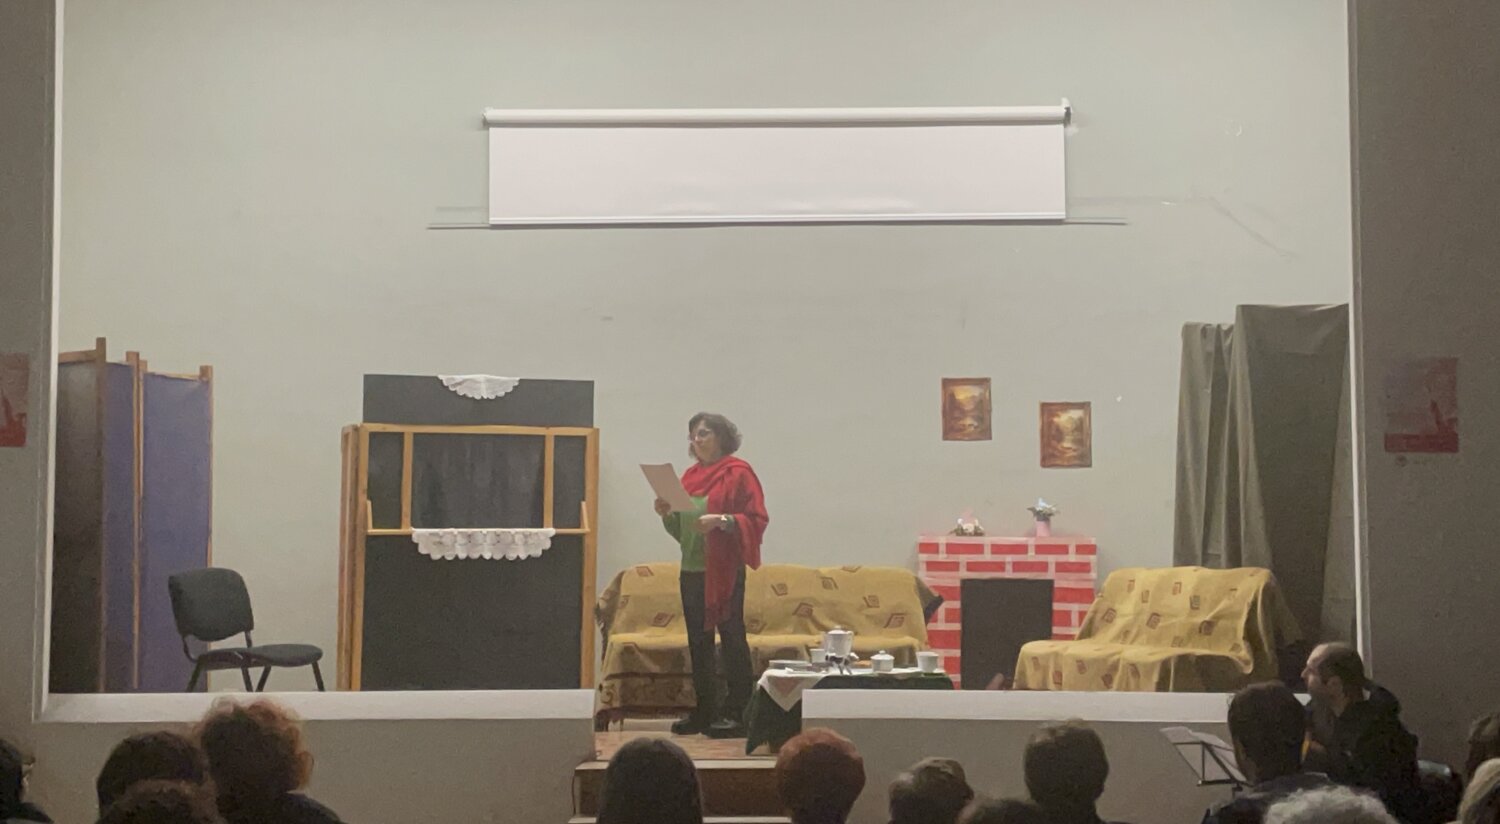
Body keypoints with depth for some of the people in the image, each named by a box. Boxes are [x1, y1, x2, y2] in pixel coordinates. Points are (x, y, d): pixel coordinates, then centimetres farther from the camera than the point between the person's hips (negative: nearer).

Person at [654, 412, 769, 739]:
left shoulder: (738, 473, -4)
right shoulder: (691, 475, 17)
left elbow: (757, 519, -10)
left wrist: (722, 521, -23)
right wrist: (667, 514, 2)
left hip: (725, 569, -7)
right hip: (692, 570, 7)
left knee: (731, 637, -7)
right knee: (698, 641, 9)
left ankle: (737, 712, -5)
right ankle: (704, 710, 15)